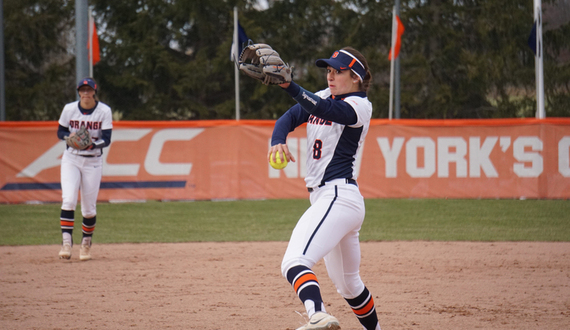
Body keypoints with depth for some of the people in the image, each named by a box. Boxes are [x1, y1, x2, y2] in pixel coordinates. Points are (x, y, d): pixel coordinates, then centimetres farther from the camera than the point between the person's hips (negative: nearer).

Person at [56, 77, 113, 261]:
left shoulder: (104, 111, -8)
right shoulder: (69, 109, -5)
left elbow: (107, 139, -11)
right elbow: (60, 132, 4)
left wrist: (93, 144, -32)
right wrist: (70, 137, -18)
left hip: (93, 161, 0)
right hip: (71, 159, 0)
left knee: (89, 207, 3)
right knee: (68, 199, -18)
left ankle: (86, 243, 24)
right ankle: (66, 242, -19)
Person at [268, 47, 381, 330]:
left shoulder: (360, 106, -8)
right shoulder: (322, 97, 16)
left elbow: (324, 110, -27)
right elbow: (288, 118, 7)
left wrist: (288, 86, -41)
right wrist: (278, 142, -15)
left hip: (338, 197, -10)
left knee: (294, 262, -30)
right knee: (347, 283, 21)